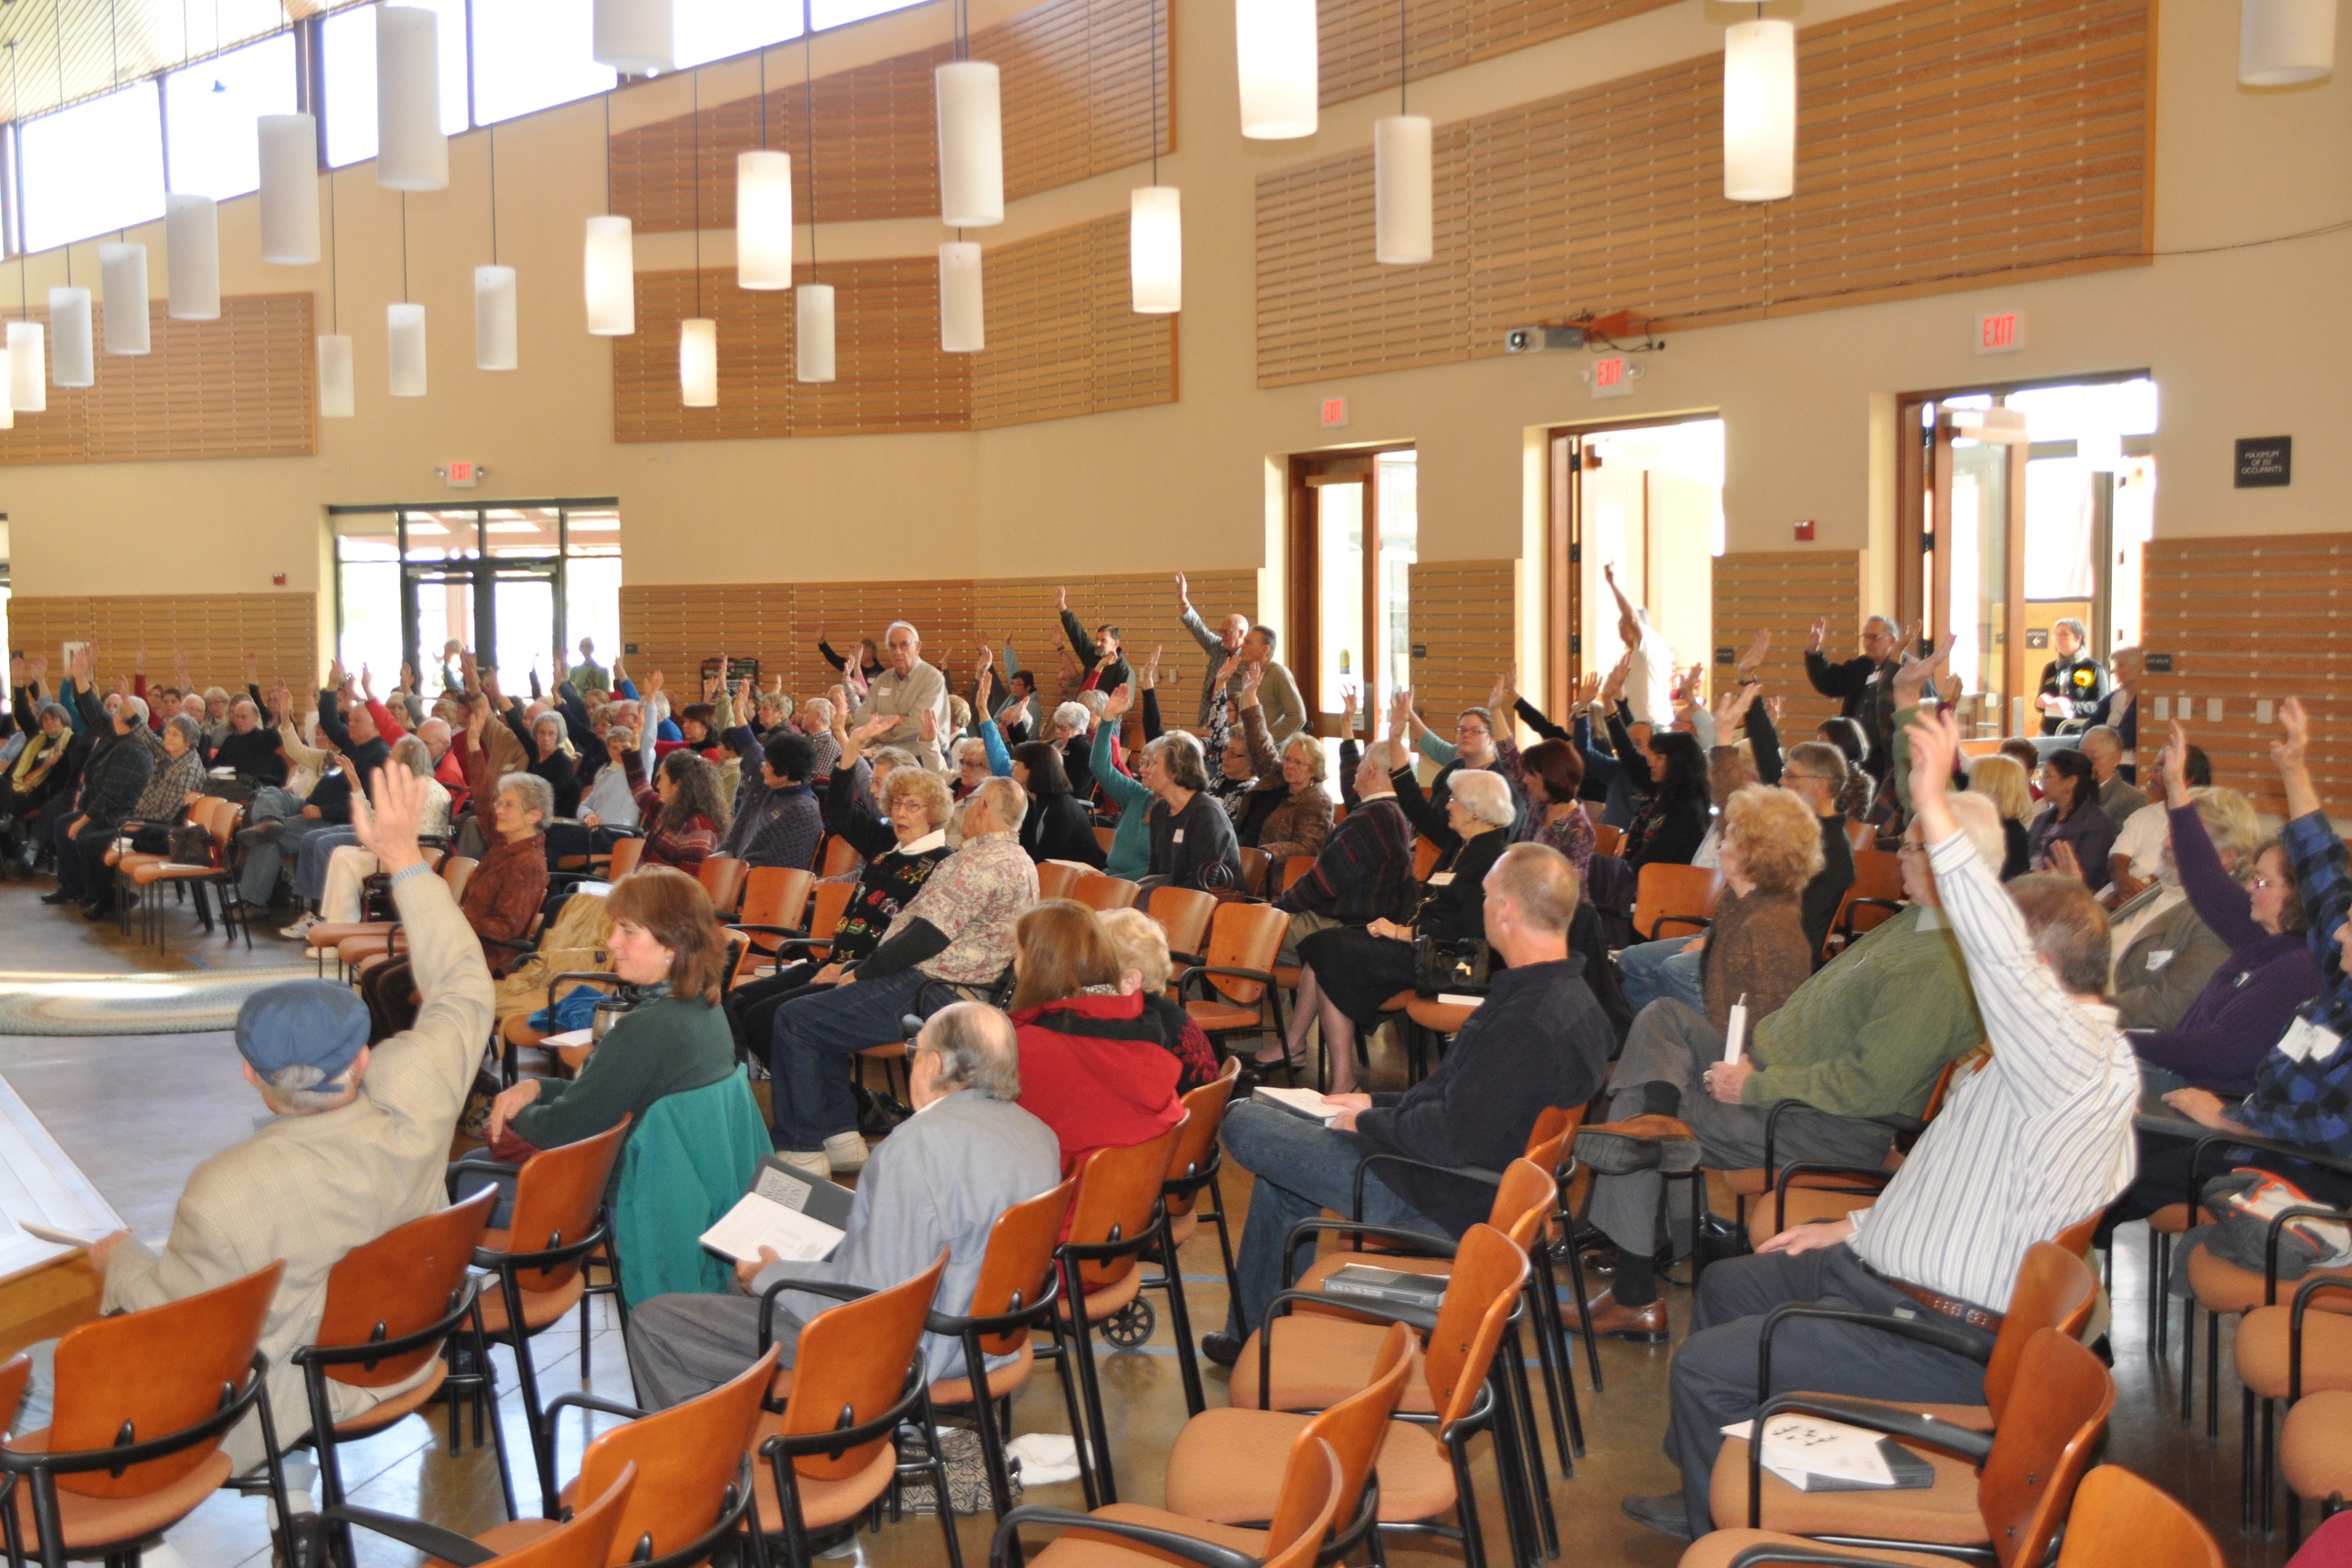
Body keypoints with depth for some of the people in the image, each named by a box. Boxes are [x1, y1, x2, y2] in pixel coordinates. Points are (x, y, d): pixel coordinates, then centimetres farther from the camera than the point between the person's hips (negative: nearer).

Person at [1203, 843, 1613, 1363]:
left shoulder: (1530, 1022, -30)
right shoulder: (1572, 997, 4)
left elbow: (1455, 1138, -29)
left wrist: (1371, 1121, -12)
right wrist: (1381, 1104, 12)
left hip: (1441, 1206, -11)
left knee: (1242, 1122, -2)